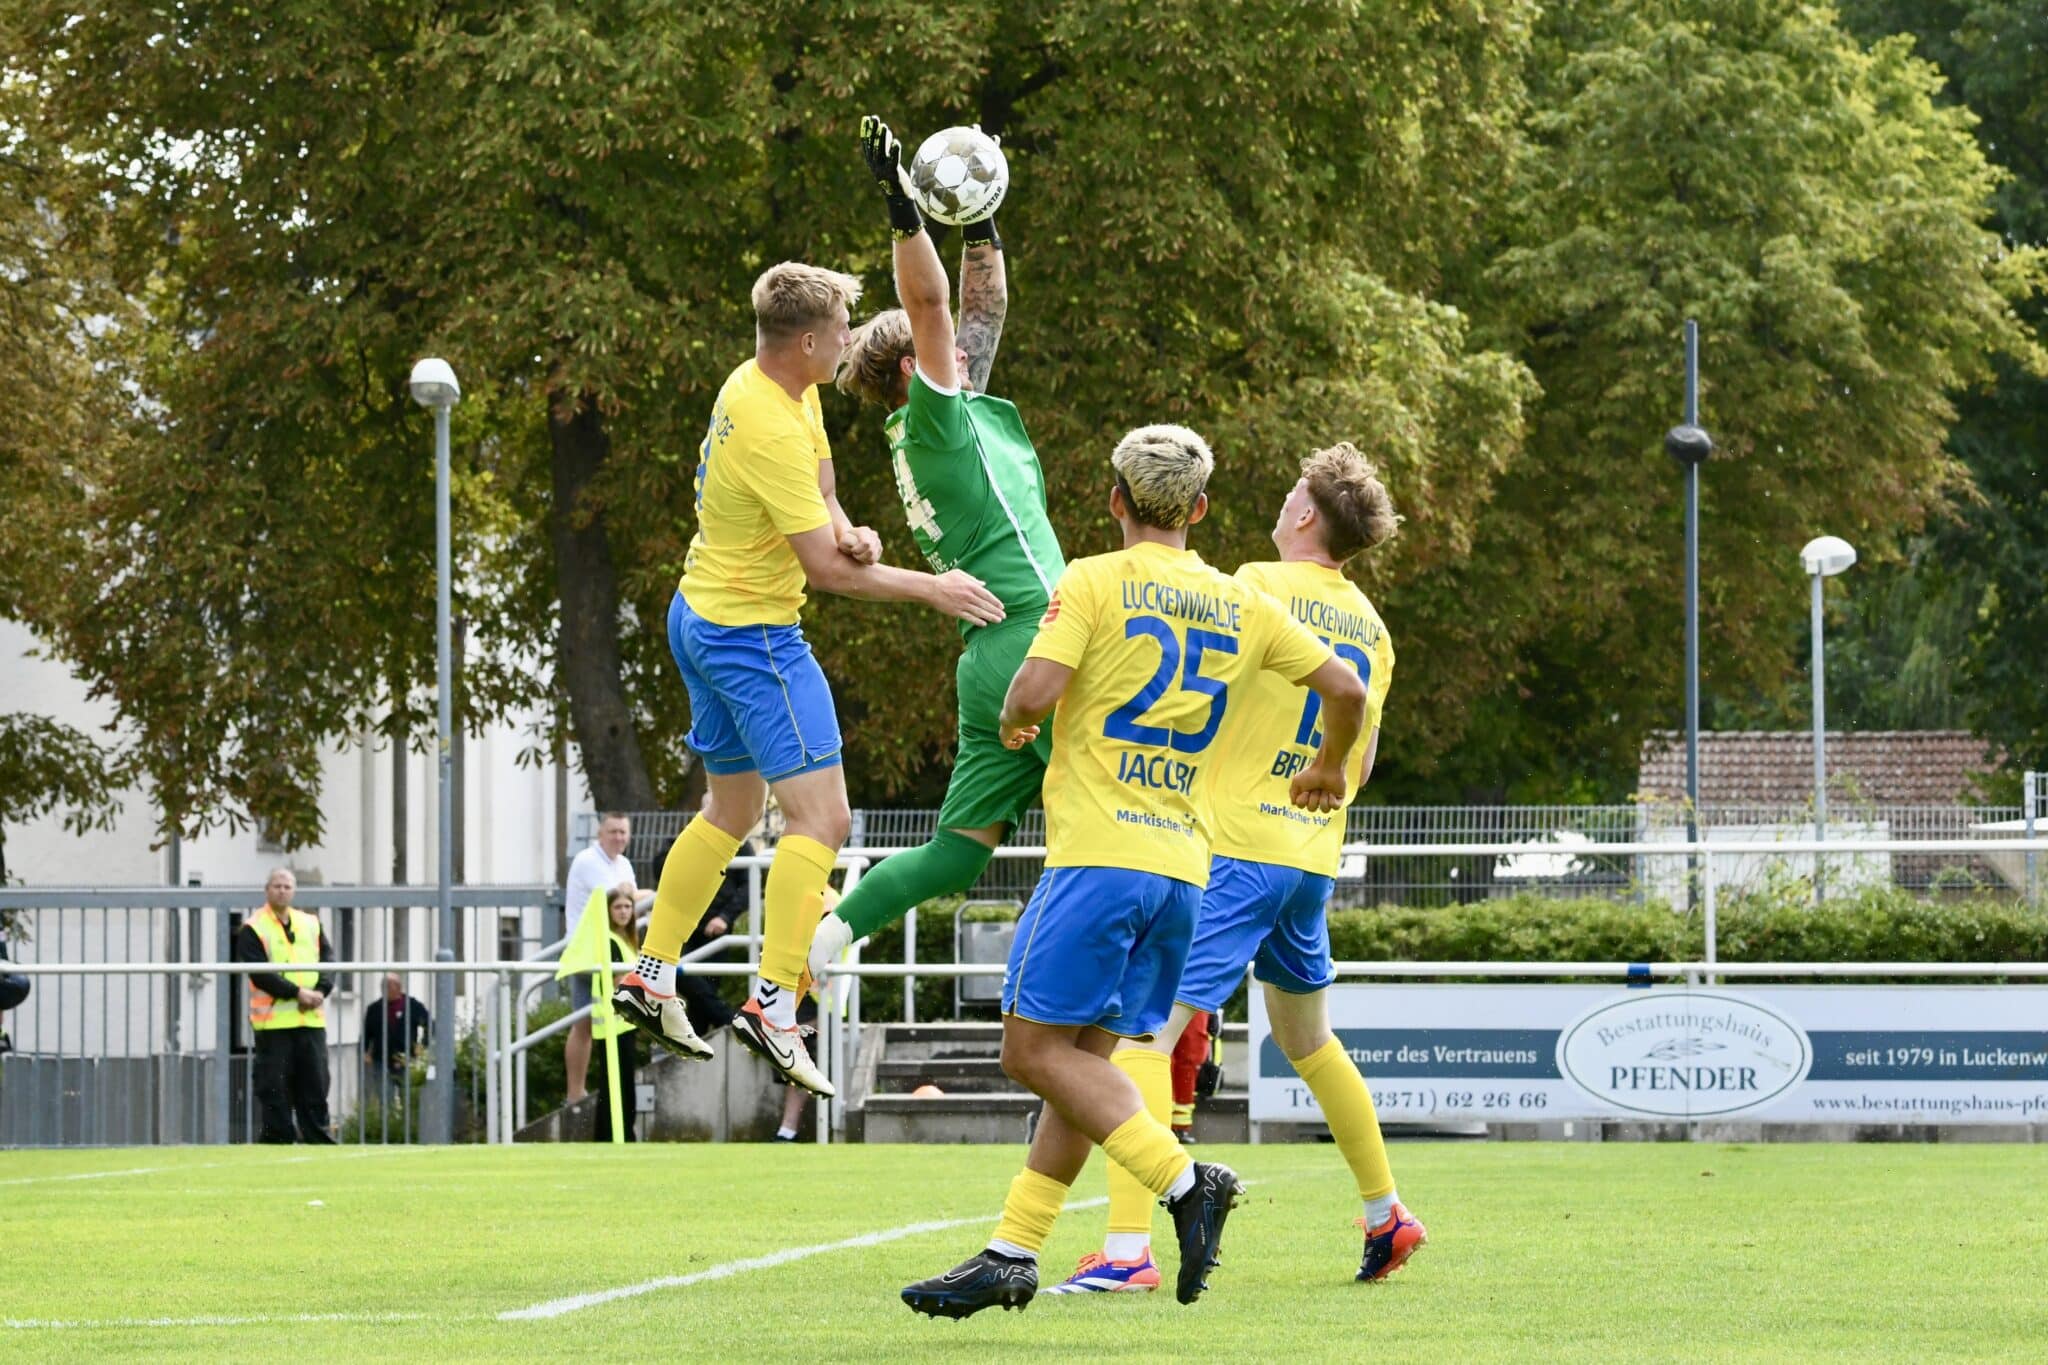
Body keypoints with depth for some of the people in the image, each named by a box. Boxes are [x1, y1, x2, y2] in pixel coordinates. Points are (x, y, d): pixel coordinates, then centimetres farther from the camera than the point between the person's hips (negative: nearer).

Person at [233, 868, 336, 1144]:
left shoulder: (311, 924, 15)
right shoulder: (252, 929, -1)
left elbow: (329, 959, 8)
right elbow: (259, 973, -12)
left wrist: (321, 991, -11)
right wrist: (297, 993, -17)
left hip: (312, 1018, 5)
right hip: (273, 1020, -4)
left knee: (316, 1085, 5)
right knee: (275, 1089, -4)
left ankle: (318, 1138, 10)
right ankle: (277, 1139, 0)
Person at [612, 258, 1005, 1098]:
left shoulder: (760, 384, 4)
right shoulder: (772, 430, -26)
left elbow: (815, 482, 18)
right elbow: (824, 569, -21)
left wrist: (847, 531, -4)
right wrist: (931, 589, -13)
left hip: (702, 617, 11)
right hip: (753, 637, -11)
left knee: (732, 809, 21)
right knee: (820, 816, -13)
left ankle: (652, 976, 25)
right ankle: (774, 1005, -20)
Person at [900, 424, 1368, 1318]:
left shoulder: (1094, 582, -3)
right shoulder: (1242, 607, 13)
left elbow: (1034, 690, -16)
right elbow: (1346, 689, 15)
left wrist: (1013, 721, 8)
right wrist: (1327, 769, 35)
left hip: (1099, 852, -7)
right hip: (1183, 866, 7)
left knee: (1037, 1049, -6)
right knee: (1082, 1058, 9)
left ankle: (1184, 1180, -17)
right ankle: (1012, 1255, 7)